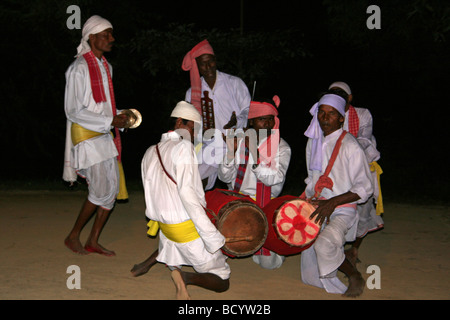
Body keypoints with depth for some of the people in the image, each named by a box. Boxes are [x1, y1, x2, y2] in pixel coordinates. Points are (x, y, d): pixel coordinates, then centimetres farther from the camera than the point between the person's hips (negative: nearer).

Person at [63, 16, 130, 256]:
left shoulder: (105, 66, 15)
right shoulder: (79, 68, -12)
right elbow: (74, 111, -16)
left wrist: (120, 116, 4)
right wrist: (110, 121, -18)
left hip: (106, 137, 8)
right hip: (87, 137, -8)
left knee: (112, 189, 5)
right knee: (102, 191, -10)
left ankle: (93, 241, 16)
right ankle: (73, 236, 8)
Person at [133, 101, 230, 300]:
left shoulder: (150, 153, 8)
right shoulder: (183, 147, -16)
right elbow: (186, 192, -26)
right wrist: (211, 235, -27)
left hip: (166, 227, 8)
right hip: (188, 227, -8)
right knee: (222, 282, -1)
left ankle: (148, 262, 23)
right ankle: (186, 277, -24)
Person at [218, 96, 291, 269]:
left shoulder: (281, 147, -4)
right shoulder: (239, 140, 1)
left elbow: (274, 178, -19)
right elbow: (225, 177, -1)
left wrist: (255, 153, -28)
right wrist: (231, 152, -18)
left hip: (265, 205, -2)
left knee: (269, 262, -4)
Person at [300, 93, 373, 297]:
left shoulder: (350, 146, -11)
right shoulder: (313, 142, 9)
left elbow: (364, 188, -11)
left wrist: (333, 202, -20)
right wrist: (308, 199, 7)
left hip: (341, 210, -6)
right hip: (316, 208, 6)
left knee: (324, 244, -34)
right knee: (313, 276, 5)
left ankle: (355, 276, -9)